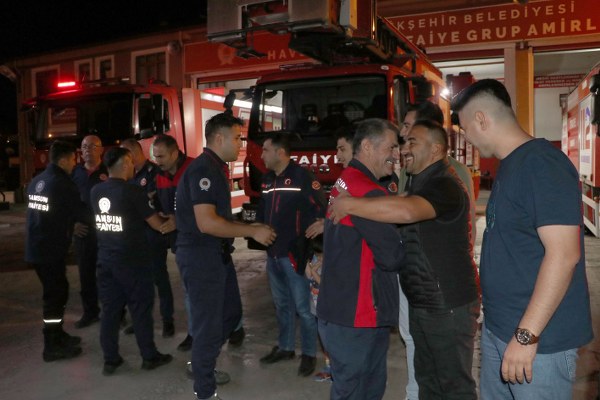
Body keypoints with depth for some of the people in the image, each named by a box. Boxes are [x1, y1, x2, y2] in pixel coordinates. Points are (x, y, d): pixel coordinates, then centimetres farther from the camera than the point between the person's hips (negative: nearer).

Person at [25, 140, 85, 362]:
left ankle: (57, 335, 31)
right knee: (55, 295, 1)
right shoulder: (63, 184, -16)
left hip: (36, 247, 9)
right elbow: (80, 213, -9)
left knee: (57, 291, 19)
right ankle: (52, 347, 10)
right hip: (51, 250, -9)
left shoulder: (36, 181, 10)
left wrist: (70, 224, 16)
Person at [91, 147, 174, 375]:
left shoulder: (95, 192, 3)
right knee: (141, 308, 6)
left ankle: (110, 360, 19)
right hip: (132, 260, -6)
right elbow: (158, 225, -12)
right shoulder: (133, 192, -15)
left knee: (110, 309, 12)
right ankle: (150, 356, 17)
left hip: (106, 259, 6)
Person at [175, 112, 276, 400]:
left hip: (217, 254, 10)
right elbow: (207, 223, -28)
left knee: (231, 314, 21)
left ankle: (202, 363, 42)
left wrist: (247, 228, 10)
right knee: (209, 324, 3)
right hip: (201, 256, -10)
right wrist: (252, 231, -20)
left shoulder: (215, 168, 13)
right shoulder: (203, 169, -20)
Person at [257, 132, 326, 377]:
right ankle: (285, 347, 33)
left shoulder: (302, 176, -12)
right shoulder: (267, 180, 11)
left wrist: (308, 241, -14)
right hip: (273, 253, 7)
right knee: (281, 304, 18)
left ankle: (309, 354, 17)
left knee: (303, 307, 2)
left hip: (295, 253, -7)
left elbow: (319, 210, -14)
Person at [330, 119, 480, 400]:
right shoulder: (419, 184, 14)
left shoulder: (444, 186, -21)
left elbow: (405, 211, -41)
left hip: (448, 305, -9)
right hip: (420, 303, 10)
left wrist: (347, 204, -30)